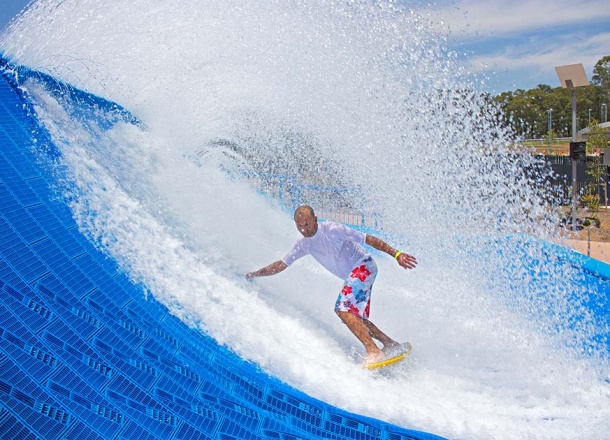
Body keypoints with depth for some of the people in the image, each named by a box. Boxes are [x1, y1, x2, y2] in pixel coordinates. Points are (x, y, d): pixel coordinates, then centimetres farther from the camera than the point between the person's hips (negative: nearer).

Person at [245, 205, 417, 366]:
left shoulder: (332, 229, -19)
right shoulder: (303, 244, 1)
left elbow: (369, 239, -17)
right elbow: (282, 264, 9)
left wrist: (396, 254, -22)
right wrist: (255, 274, 3)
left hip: (363, 266, -8)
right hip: (352, 276, 8)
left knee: (342, 309, -22)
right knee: (356, 318, 5)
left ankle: (373, 351, -23)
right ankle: (391, 344, 16)